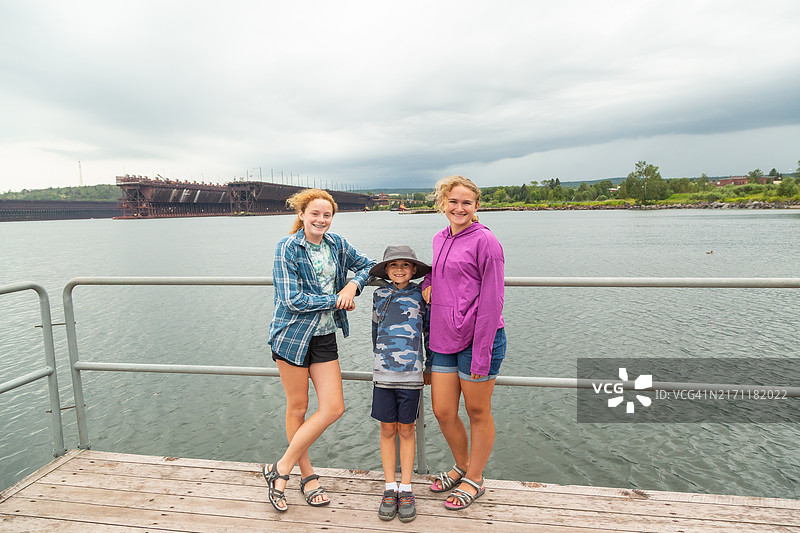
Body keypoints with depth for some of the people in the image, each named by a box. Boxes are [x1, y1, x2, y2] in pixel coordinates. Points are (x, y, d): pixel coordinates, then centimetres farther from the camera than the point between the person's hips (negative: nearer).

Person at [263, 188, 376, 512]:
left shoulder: (336, 244, 5)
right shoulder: (287, 248, -10)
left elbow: (368, 265, 16)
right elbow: (293, 300, -16)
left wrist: (352, 285, -5)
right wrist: (337, 300, -12)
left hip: (324, 336, 5)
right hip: (292, 334, -5)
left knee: (334, 408, 1)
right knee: (297, 407, 8)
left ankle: (282, 468, 16)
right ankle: (307, 475, 28)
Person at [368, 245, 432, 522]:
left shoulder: (420, 295, 1)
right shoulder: (379, 295, 6)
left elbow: (430, 330, 7)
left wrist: (430, 366, 9)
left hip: (411, 374, -1)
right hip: (383, 373, 2)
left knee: (406, 429, 8)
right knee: (387, 429, 9)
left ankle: (406, 489, 22)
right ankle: (390, 487, 22)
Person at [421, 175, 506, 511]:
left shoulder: (484, 241, -10)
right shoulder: (439, 239, 11)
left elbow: (491, 301, -12)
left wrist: (482, 354, -15)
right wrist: (427, 281, 8)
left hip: (478, 338, -6)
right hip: (444, 340, 7)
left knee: (477, 412, 10)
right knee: (442, 411, 12)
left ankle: (475, 480, 31)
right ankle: (461, 466, 38)